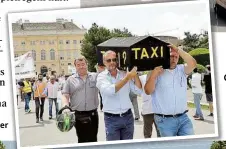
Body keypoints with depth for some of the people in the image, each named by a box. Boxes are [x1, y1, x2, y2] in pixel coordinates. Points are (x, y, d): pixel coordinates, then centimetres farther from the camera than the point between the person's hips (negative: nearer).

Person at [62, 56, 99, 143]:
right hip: (78, 115, 0)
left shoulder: (95, 76, 6)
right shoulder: (70, 80, 6)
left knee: (93, 140, 8)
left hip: (93, 114, 0)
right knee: (82, 140, 7)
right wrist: (65, 106, -16)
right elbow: (65, 95, 3)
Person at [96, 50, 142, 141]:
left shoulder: (125, 74, 4)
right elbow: (110, 91, -25)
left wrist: (135, 74, -8)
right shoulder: (102, 77, -5)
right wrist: (127, 77, -21)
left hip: (128, 116, 3)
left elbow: (138, 91, 0)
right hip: (111, 119, -3)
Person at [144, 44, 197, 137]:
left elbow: (193, 64, -11)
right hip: (165, 120, -3)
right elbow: (148, 91, -7)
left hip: (183, 118, 3)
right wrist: (154, 75, -21)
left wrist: (178, 50, -14)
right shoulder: (156, 71, -1)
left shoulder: (182, 69, 9)